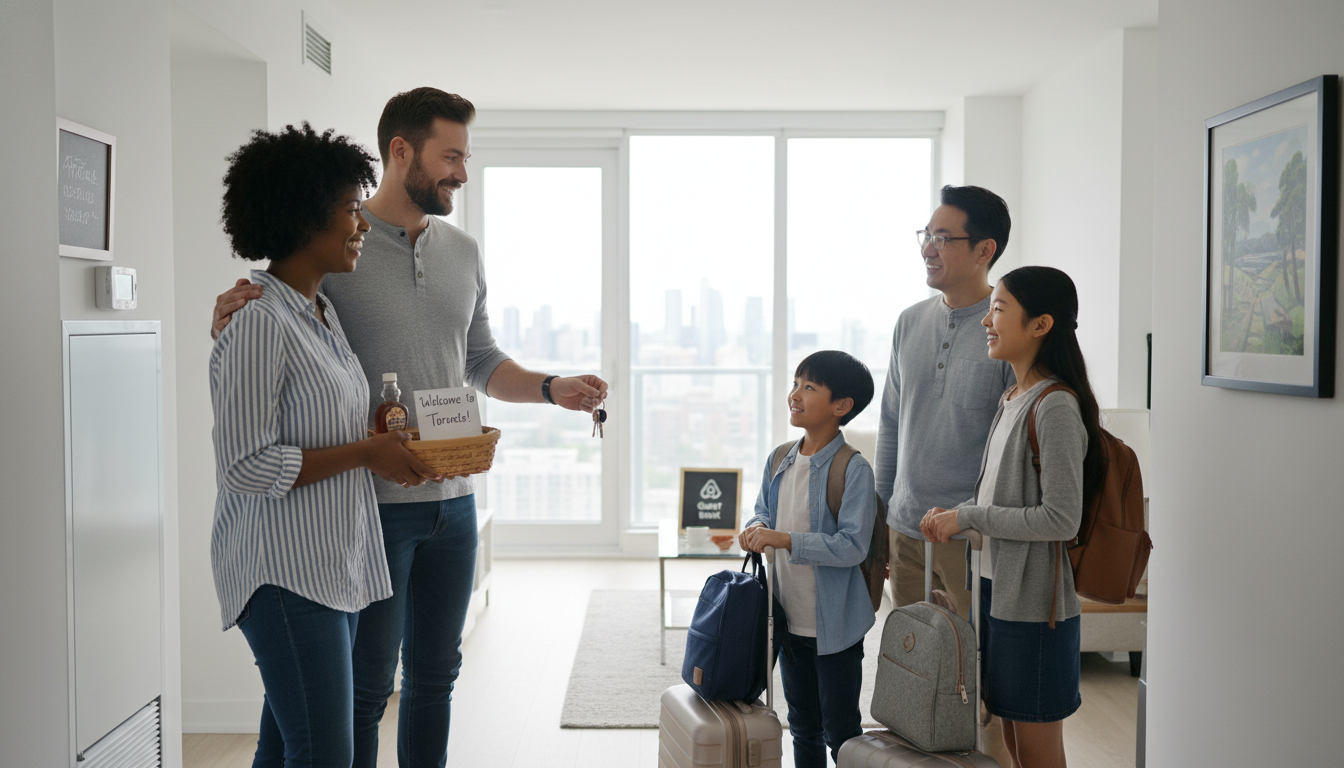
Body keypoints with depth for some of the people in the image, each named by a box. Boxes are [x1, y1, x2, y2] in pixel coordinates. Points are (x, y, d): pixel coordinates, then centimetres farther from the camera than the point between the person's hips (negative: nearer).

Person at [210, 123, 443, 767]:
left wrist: (387, 440, 7)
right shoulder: (258, 325, -16)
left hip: (337, 563, 9)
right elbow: (246, 468, -19)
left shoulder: (323, 312, 13)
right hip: (286, 570, -9)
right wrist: (365, 453, -15)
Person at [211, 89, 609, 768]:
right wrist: (231, 326, -23)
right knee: (366, 686, 5)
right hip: (371, 503, -5)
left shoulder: (463, 253, 9)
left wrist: (552, 388, 2)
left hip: (452, 500, 6)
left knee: (436, 675, 17)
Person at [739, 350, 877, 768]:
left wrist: (783, 539, -28)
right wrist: (756, 528, -8)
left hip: (835, 624, -6)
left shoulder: (853, 469, -18)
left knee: (841, 732, 8)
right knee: (803, 726, 21)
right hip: (791, 619, 7)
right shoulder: (779, 461, 3)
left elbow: (853, 545, -24)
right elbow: (763, 511, 16)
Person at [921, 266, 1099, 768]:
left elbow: (1061, 519, -22)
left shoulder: (1056, 407, -18)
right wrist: (954, 516, 3)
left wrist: (969, 518, -16)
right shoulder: (1013, 400, 10)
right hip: (996, 589, 9)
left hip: (1033, 600, -9)